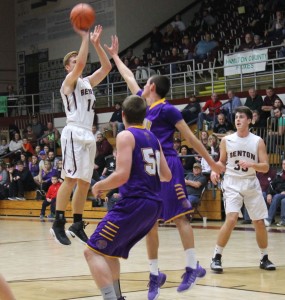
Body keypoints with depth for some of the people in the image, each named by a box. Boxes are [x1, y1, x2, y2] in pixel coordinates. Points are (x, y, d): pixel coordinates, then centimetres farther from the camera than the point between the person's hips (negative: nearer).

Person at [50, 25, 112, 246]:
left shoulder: (88, 82, 20)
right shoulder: (69, 82, -1)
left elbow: (107, 67, 13)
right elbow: (81, 64, -19)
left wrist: (97, 43, 7)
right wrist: (85, 38, -15)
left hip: (88, 135, 8)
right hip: (74, 133, -8)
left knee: (84, 182, 7)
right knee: (71, 178, -15)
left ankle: (77, 225, 12)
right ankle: (58, 223, -14)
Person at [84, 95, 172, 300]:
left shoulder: (126, 136, -6)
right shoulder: (153, 138, 17)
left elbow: (122, 175, -17)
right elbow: (166, 176, 22)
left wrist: (99, 186, 0)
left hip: (134, 203, -8)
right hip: (154, 205, 8)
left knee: (93, 251, -8)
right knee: (109, 250, 24)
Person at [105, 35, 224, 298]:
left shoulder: (167, 109, -6)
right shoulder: (143, 103, 15)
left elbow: (190, 137, -4)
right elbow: (129, 77, 30)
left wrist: (211, 162, -3)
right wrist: (114, 56, 39)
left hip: (167, 167, -7)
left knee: (179, 215, -9)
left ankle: (193, 266, -9)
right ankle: (155, 274, 9)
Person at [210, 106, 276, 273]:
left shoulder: (258, 141, -3)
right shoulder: (227, 140, 0)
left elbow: (265, 167, -6)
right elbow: (222, 161, 13)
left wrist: (250, 164, -24)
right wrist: (215, 170, -7)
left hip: (251, 184, 2)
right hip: (232, 184, -1)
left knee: (259, 222, 6)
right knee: (231, 219, -19)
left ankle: (264, 258, 23)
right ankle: (217, 257, -9)